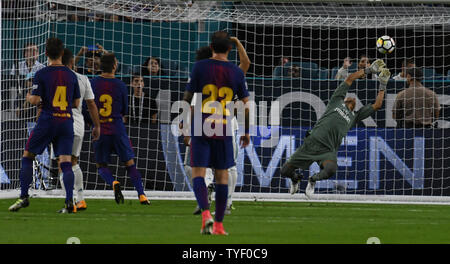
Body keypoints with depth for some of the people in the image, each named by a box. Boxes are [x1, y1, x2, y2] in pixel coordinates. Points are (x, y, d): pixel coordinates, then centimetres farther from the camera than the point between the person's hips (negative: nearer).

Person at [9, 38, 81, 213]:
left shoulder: (41, 74, -6)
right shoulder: (71, 75, 6)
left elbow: (35, 100, -10)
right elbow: (76, 103, 10)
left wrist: (29, 97, 12)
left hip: (47, 120, -3)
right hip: (67, 122, 3)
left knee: (27, 156, 11)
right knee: (65, 162, 0)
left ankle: (24, 197, 6)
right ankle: (69, 201, -14)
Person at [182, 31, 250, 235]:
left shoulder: (200, 67, -2)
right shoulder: (236, 73, 2)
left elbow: (187, 98, 0)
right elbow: (245, 105, 5)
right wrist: (246, 132, 16)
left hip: (200, 127, -2)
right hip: (224, 130, 2)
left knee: (198, 173, -1)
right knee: (222, 175, 11)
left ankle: (206, 213, -24)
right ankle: (219, 224, 13)